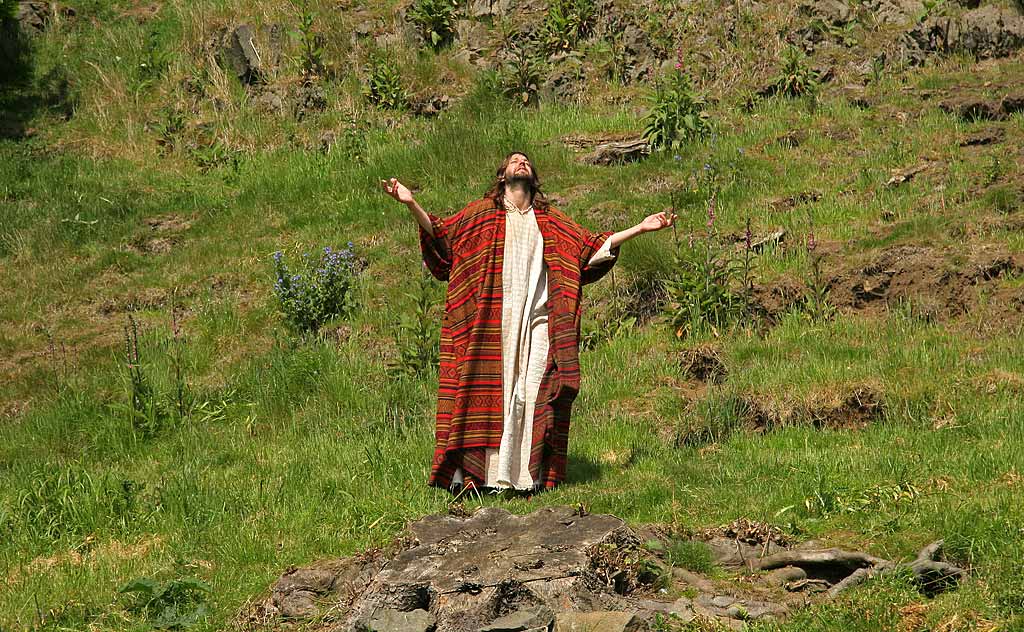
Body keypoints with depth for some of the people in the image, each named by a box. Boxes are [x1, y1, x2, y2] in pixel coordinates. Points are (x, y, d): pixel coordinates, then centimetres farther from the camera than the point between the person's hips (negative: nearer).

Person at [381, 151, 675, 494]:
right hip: (491, 321, -2)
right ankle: (466, 472, -9)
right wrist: (411, 204, -9)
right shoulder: (481, 212, 14)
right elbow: (441, 235, 5)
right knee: (487, 391, -9)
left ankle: (528, 475, -5)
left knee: (532, 394, -6)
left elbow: (591, 246, 19)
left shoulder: (551, 220, 21)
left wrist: (640, 228, 15)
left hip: (537, 321, 2)